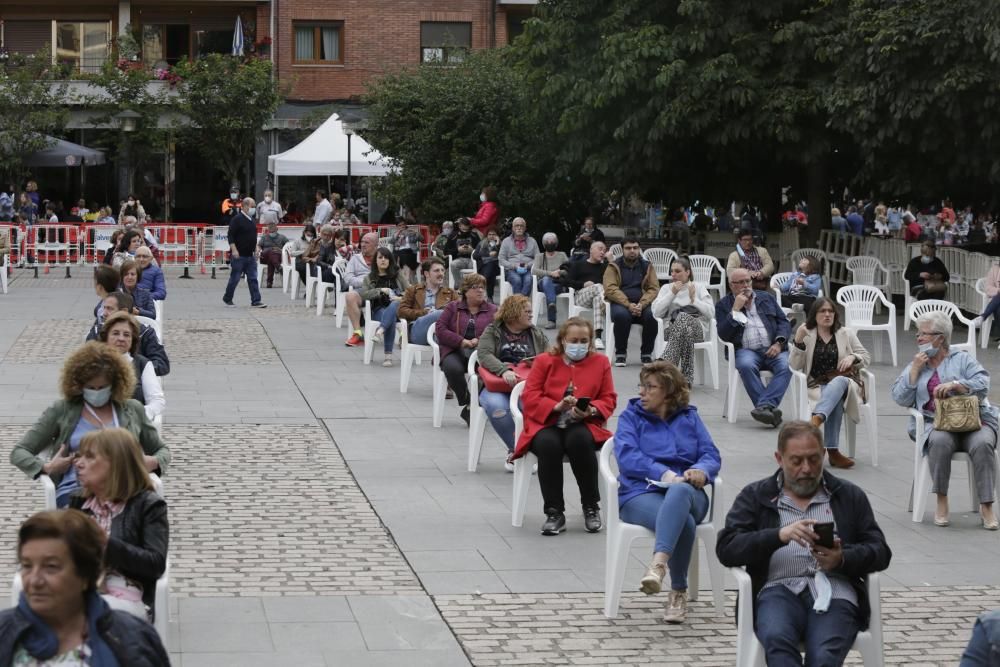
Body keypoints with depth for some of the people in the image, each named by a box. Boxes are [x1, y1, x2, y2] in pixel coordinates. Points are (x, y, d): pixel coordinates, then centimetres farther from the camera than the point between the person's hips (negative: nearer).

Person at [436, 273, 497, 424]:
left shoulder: (492, 310, 18)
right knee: (453, 368, -36)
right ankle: (465, 403, -12)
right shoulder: (453, 307, 17)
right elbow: (440, 329, 4)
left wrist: (480, 341, -14)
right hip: (455, 351, 0)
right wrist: (461, 341, -10)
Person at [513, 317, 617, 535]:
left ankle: (591, 507, -18)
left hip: (583, 425, 0)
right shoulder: (544, 361, 9)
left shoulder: (600, 362, 12)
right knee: (548, 444, -36)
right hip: (547, 423, 0)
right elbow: (530, 396, 0)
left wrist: (591, 410, -15)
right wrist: (557, 406, -17)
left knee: (580, 440, -37)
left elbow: (609, 399, 8)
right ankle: (554, 512, -25)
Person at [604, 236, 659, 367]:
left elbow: (654, 289, 4)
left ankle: (646, 353, -11)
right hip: (620, 303, -2)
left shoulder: (647, 266, 14)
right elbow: (610, 289, -6)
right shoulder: (614, 267, 8)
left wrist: (641, 305, -16)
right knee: (622, 315, -37)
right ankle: (620, 353, -19)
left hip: (642, 305, 2)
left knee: (652, 316, -31)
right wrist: (628, 305, -20)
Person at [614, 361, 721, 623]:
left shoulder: (689, 417, 21)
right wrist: (662, 473, -19)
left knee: (679, 491, -41)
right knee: (683, 522, -37)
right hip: (641, 493, -1)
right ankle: (679, 591, -30)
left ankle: (658, 564, -56)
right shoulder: (631, 417, 14)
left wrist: (702, 471, -16)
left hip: (688, 492, 1)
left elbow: (711, 454, 10)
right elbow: (627, 456, -4)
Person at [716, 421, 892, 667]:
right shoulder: (754, 496, 17)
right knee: (777, 639, -36)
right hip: (779, 591, 0)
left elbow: (881, 552, 14)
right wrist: (779, 535, -12)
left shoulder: (850, 496, 20)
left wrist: (842, 560, -9)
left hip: (834, 593, 1)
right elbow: (726, 549, 4)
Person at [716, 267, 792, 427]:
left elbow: (783, 322, 16)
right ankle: (770, 408, -39)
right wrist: (735, 309, -5)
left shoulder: (766, 298, 22)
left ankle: (764, 406, -42)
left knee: (786, 365, -31)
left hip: (772, 349, 2)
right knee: (746, 365, -37)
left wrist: (779, 343, -3)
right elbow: (723, 335, 1)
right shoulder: (723, 305, 14)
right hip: (746, 350, -2)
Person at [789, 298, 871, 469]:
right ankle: (832, 451, -49)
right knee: (835, 400, -38)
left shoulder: (846, 334, 17)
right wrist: (798, 340, -14)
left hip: (845, 382, 1)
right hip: (817, 386, 0)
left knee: (838, 382, -40)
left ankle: (816, 420, -63)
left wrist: (853, 357, -9)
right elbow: (794, 366, 2)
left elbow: (866, 357, 15)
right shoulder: (806, 335, 12)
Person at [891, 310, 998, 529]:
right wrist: (915, 369, 2)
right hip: (936, 424, 1)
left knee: (982, 444, -34)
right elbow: (900, 398, 10)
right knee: (940, 441, -35)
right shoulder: (916, 364, 20)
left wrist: (954, 385, -18)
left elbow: (982, 385, -3)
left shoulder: (962, 359, 12)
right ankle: (941, 501, -25)